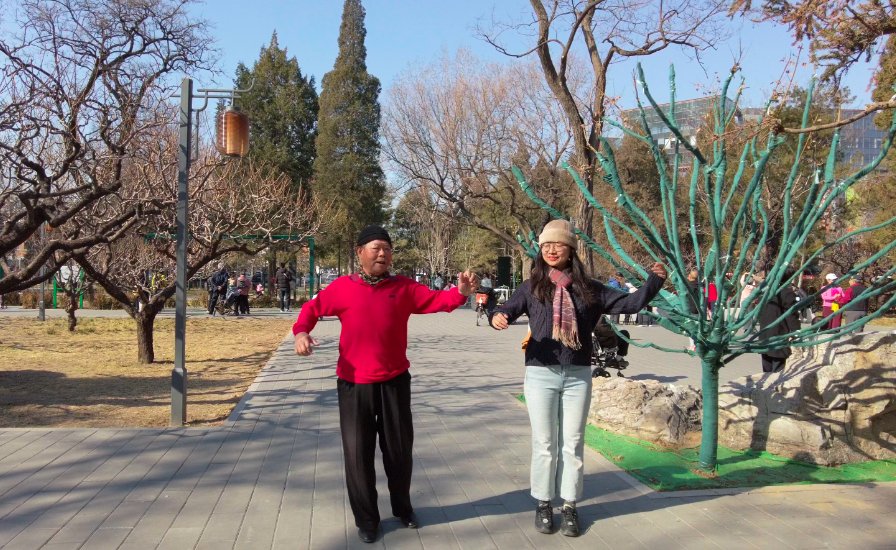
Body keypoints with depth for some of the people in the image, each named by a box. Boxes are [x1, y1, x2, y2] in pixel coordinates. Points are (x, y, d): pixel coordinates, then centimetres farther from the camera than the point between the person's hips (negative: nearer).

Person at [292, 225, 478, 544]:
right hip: (354, 383, -1)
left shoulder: (404, 287, 1)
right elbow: (313, 308, 8)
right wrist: (301, 332, -10)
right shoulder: (343, 287, -1)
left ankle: (402, 507, 37)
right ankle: (366, 518, 25)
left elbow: (438, 300, -5)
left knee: (399, 447, 14)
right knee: (358, 451, 6)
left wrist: (461, 292, -24)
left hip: (394, 381, 1)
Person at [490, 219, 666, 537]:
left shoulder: (589, 289, 5)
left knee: (573, 444, 8)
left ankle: (569, 506, 21)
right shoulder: (532, 288, 2)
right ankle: (543, 504, 21)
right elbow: (508, 309, -9)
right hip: (541, 375, -1)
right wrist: (498, 317, -31)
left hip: (578, 377, 1)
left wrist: (654, 281, -6)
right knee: (544, 443, 6)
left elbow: (628, 303, 5)